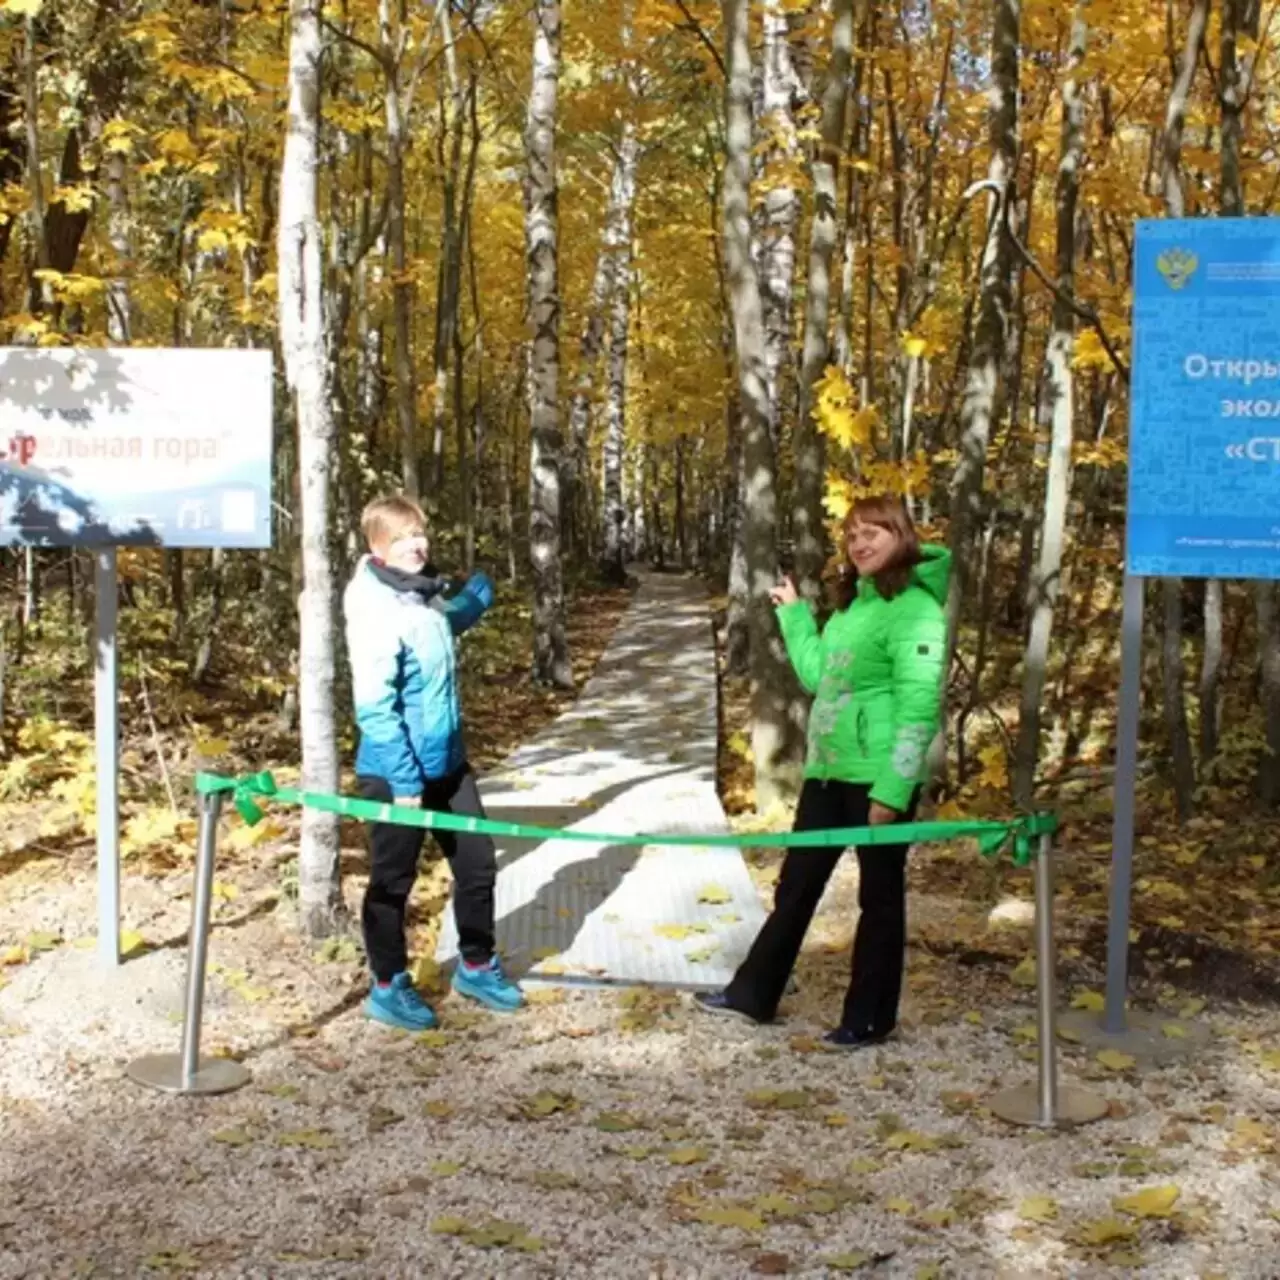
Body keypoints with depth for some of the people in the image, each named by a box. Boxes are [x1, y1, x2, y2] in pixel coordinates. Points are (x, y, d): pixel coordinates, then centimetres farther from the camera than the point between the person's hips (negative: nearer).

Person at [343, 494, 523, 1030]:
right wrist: (405, 780, -24)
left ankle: (476, 966, 33)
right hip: (395, 772, -8)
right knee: (393, 880, 7)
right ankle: (388, 987, 23)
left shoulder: (426, 595, 4)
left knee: (477, 862, 15)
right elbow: (374, 709, -24)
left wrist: (478, 595, 14)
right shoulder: (375, 612, -21)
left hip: (447, 763, 8)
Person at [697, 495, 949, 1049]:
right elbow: (818, 676, 23)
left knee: (879, 896, 5)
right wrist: (794, 614, 21)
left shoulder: (915, 609, -12)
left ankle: (869, 1018, 16)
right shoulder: (852, 604, 15)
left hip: (879, 778, -9)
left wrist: (892, 789, -22)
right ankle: (753, 993, 27)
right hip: (827, 771, 9)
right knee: (796, 885, 16)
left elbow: (918, 707, -18)